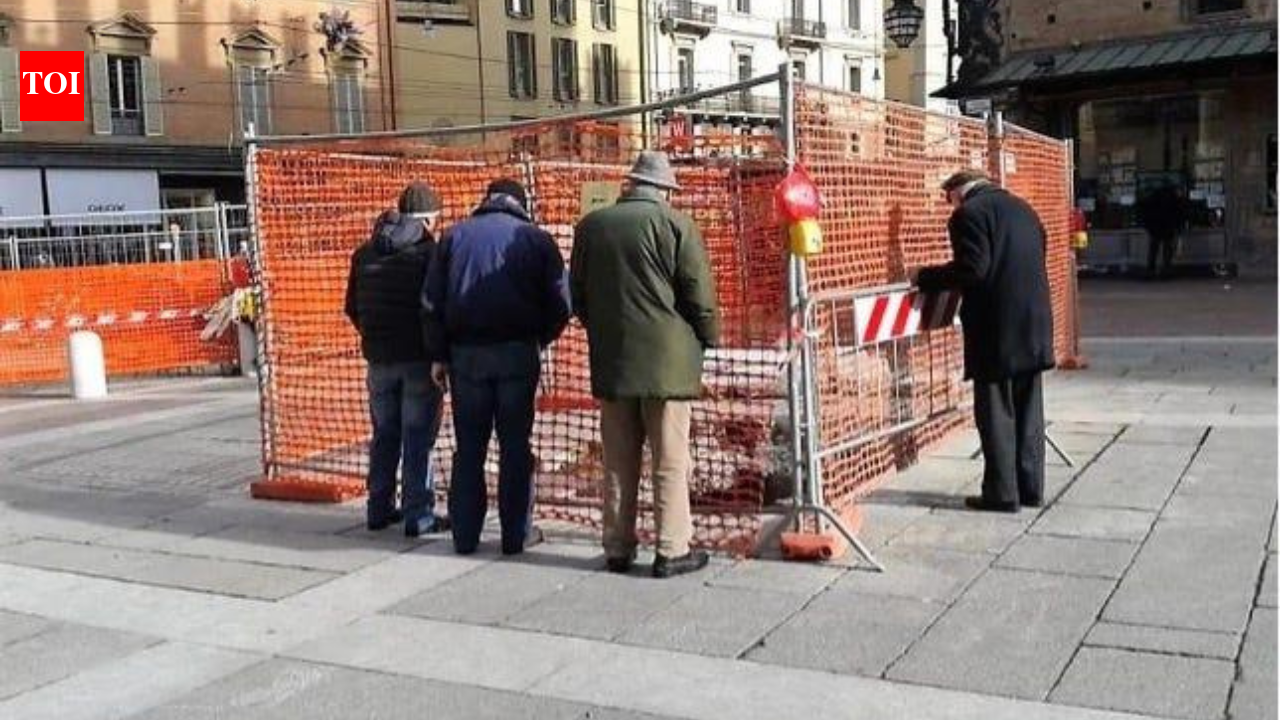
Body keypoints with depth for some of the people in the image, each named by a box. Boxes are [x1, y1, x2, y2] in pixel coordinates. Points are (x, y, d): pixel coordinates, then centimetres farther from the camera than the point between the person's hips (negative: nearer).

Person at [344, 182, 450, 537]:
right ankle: (419, 516, 4)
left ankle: (379, 509, 22)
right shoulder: (430, 252, -10)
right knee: (418, 439, 1)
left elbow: (352, 307, 13)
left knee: (384, 436, 16)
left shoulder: (365, 253, 8)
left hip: (379, 358, 5)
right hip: (420, 359, -5)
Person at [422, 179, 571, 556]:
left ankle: (465, 535, 12)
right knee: (515, 446, 6)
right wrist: (538, 339, 13)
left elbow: (432, 301, 4)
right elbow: (559, 304, -2)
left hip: (466, 354, 2)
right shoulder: (536, 238, 3)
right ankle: (517, 534, 9)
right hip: (518, 353, -2)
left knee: (469, 448, 9)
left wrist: (439, 355, 7)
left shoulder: (455, 235, 8)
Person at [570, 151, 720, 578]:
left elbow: (577, 296, 14)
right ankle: (672, 551, 7)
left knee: (618, 462, 11)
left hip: (610, 361, 4)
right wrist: (708, 340, 8)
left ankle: (618, 548, 18)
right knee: (670, 462, 3)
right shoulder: (676, 225, -7)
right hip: (667, 359, -4)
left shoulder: (590, 225, 7)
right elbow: (700, 296, -7)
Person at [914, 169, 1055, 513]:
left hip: (997, 330, -8)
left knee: (996, 413, 0)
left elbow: (972, 269, -18)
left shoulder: (969, 212, -9)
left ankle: (1002, 493, 4)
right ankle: (1031, 487, 19)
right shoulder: (1021, 207, 17)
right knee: (1028, 411, 13)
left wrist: (925, 277, -6)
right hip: (1034, 326, 8)